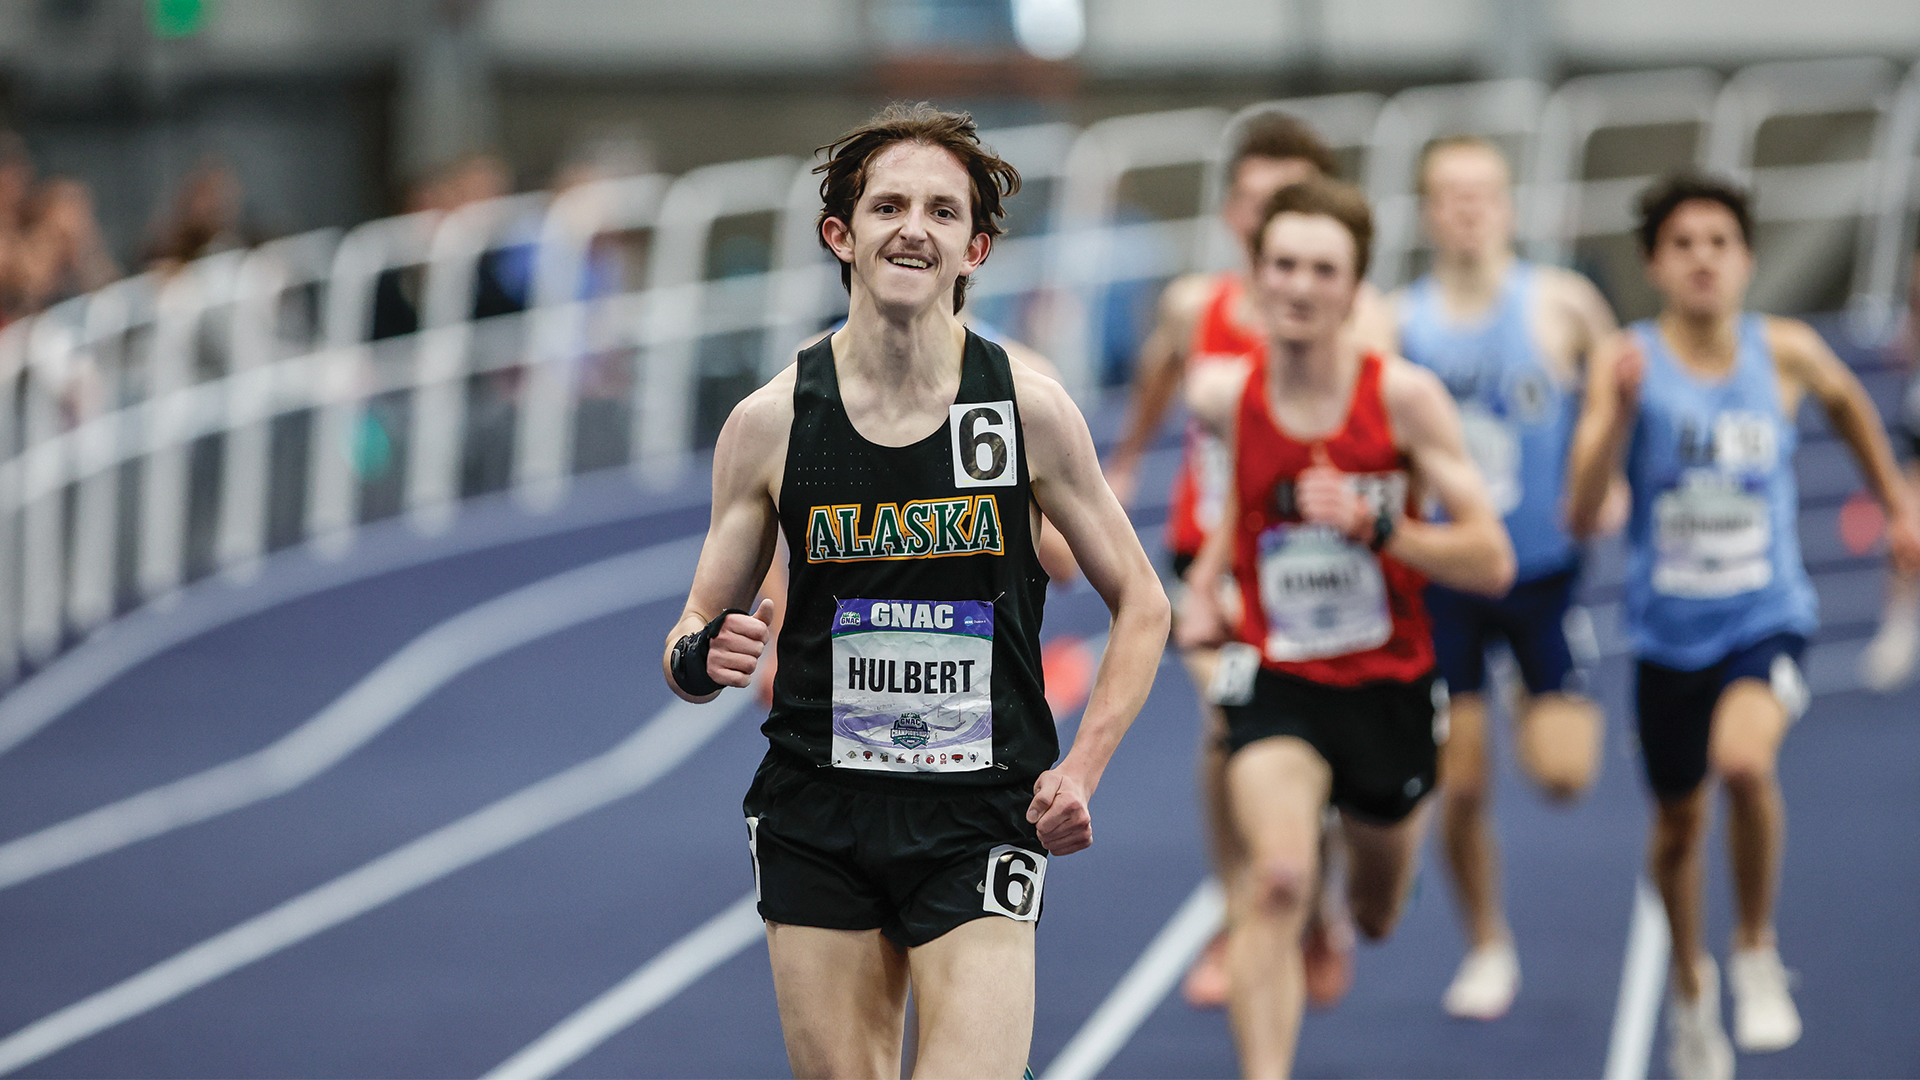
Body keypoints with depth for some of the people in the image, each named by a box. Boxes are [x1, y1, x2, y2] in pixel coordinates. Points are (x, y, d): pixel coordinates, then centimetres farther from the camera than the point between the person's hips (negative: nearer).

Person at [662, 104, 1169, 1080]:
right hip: (817, 821, 2)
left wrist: (1081, 768, -5)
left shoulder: (1029, 409, -2)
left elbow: (1140, 605, 7)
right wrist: (703, 656, -16)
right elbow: (695, 628, 8)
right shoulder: (769, 422, 0)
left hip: (979, 821, -1)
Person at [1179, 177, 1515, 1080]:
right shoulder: (1228, 401, -6)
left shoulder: (1404, 396, -13)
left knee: (1376, 912, 22)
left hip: (1388, 686, 1)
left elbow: (1492, 564, -14)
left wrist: (1375, 527, -27)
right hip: (1274, 678, -1)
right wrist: (1205, 582, 4)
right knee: (1274, 882, -28)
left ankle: (1339, 903, 61)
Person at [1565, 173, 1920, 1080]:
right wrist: (1618, 412, -31)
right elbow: (1581, 515, -18)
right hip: (1669, 630, 1)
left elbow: (1845, 401, 20)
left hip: (1766, 620, -1)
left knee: (1745, 760, -30)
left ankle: (1757, 953, -5)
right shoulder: (1626, 364, -11)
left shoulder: (1786, 353, -5)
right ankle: (1690, 988, 44)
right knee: (1678, 824, 14)